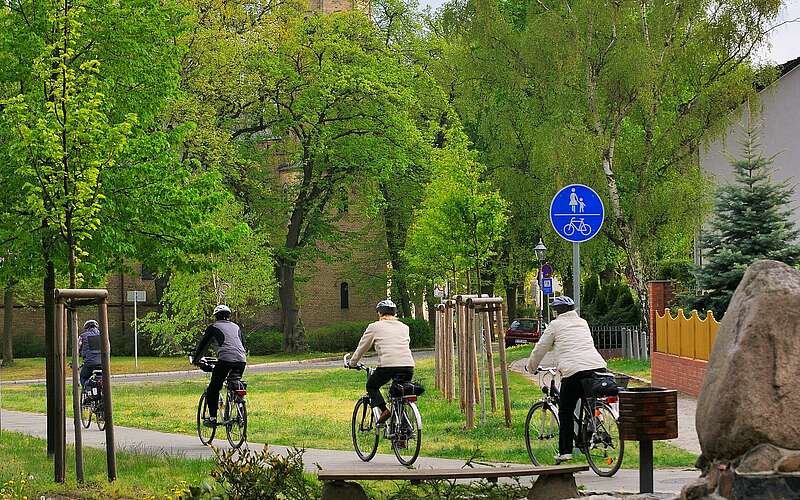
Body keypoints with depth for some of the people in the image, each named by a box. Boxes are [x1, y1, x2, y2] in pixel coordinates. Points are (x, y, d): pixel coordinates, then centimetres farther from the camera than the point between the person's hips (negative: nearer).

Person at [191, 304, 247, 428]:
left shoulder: (213, 327, 15)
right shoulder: (236, 327, 26)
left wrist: (195, 360, 32)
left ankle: (212, 417, 1)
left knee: (213, 388, 6)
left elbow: (203, 345, 20)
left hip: (225, 359, -4)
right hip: (241, 360, 4)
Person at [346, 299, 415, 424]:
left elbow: (362, 347, 19)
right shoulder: (404, 327, 22)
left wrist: (352, 363, 36)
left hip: (387, 366, -4)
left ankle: (383, 410, -3)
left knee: (371, 386, 21)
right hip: (408, 366, 4)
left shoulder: (374, 327, 11)